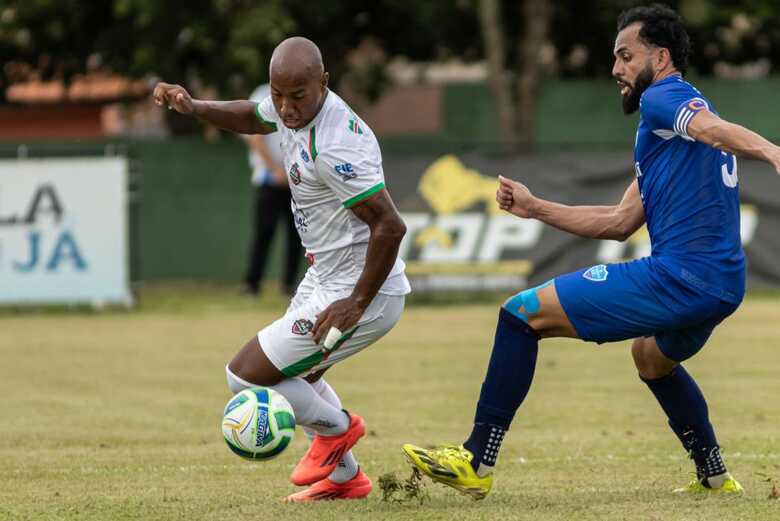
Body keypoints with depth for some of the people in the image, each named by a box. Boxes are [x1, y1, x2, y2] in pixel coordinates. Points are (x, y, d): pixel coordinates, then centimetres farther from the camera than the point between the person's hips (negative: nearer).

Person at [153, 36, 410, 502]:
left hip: (361, 294, -10)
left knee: (246, 376, -7)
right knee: (293, 373, 30)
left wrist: (357, 303, -26)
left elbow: (390, 226, -31)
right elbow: (250, 117, 23)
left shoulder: (335, 146, -30)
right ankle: (345, 477, 42)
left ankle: (336, 427, 17)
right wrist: (193, 107, 6)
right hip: (324, 278, 10)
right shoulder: (291, 107, -1)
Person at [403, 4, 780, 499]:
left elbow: (716, 129, -28)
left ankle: (477, 462, -6)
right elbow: (621, 222, 28)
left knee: (521, 314, -5)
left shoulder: (662, 99, -3)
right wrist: (537, 208, 27)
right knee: (652, 354, 42)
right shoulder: (683, 113, 26)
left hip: (679, 276, -10)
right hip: (723, 286, 10)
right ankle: (715, 477, 42)